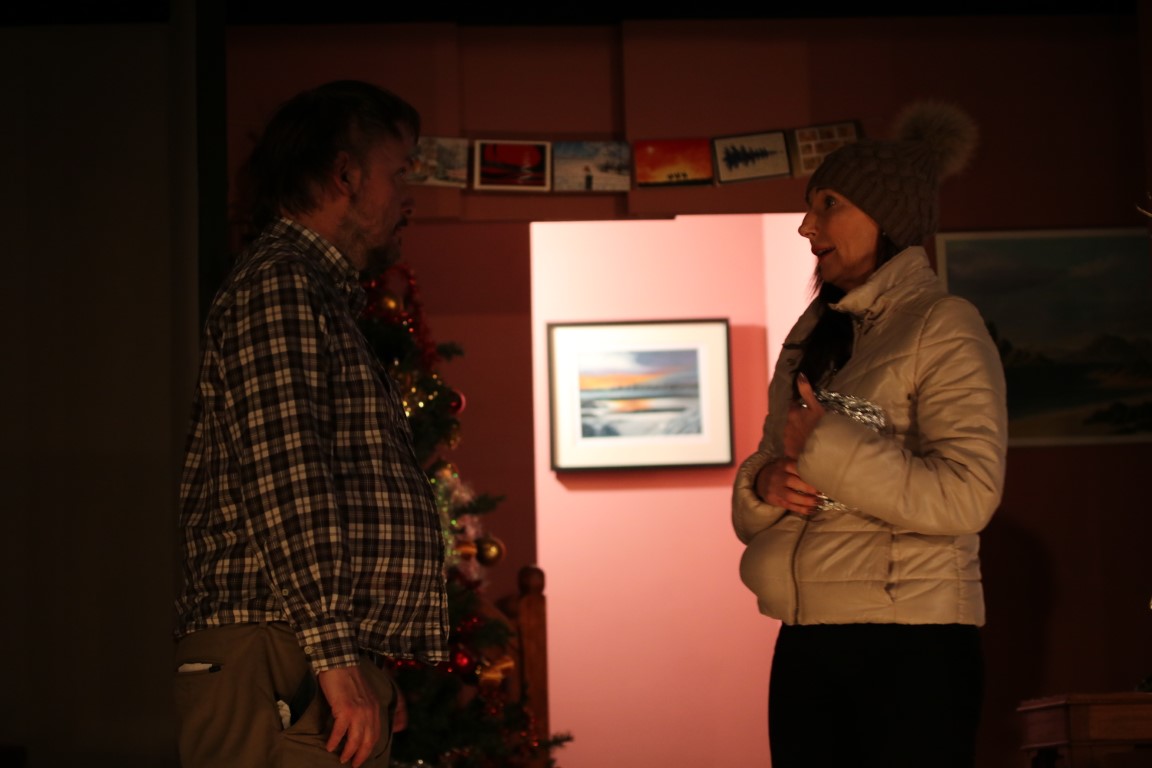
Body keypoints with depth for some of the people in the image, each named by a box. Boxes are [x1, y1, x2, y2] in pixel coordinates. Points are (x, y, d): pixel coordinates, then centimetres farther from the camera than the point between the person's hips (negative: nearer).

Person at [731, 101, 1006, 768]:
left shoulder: (942, 326, -5)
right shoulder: (810, 338, 16)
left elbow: (966, 496, -17)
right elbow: (751, 506, 19)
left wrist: (825, 446, -14)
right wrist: (764, 486, -4)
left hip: (911, 648, -7)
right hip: (806, 649, 7)